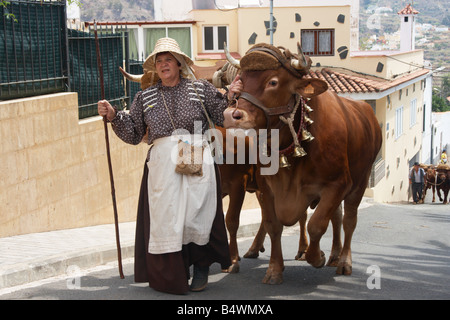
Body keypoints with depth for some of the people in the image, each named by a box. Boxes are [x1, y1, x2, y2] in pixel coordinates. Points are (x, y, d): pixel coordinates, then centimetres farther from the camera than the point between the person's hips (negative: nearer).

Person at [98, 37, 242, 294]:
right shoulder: (145, 98, 15)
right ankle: (172, 276, 11)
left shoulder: (201, 89, 9)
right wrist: (113, 116, 3)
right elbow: (133, 135, 15)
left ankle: (201, 268, 21)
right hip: (162, 165, 2)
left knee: (197, 215, -2)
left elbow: (222, 117, 13)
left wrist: (230, 96, -2)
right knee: (165, 218, -2)